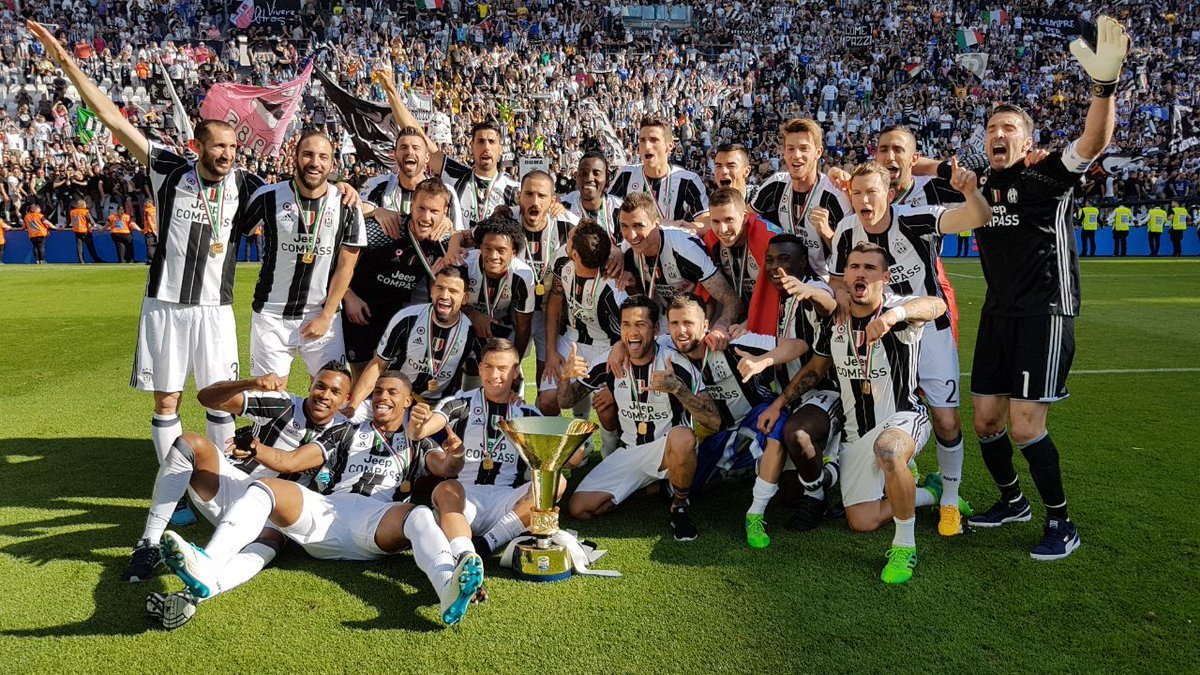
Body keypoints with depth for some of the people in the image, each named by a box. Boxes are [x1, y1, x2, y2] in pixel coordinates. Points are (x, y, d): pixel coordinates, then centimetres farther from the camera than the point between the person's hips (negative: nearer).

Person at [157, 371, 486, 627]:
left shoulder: (417, 444, 26)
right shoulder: (346, 434, 31)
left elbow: (444, 468, 4)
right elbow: (288, 461, 21)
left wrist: (454, 458, -21)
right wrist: (255, 449, 0)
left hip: (379, 520, -2)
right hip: (326, 511, 3)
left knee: (419, 515, -35)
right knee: (264, 487, -20)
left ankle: (449, 589, -64)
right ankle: (208, 568, -44)